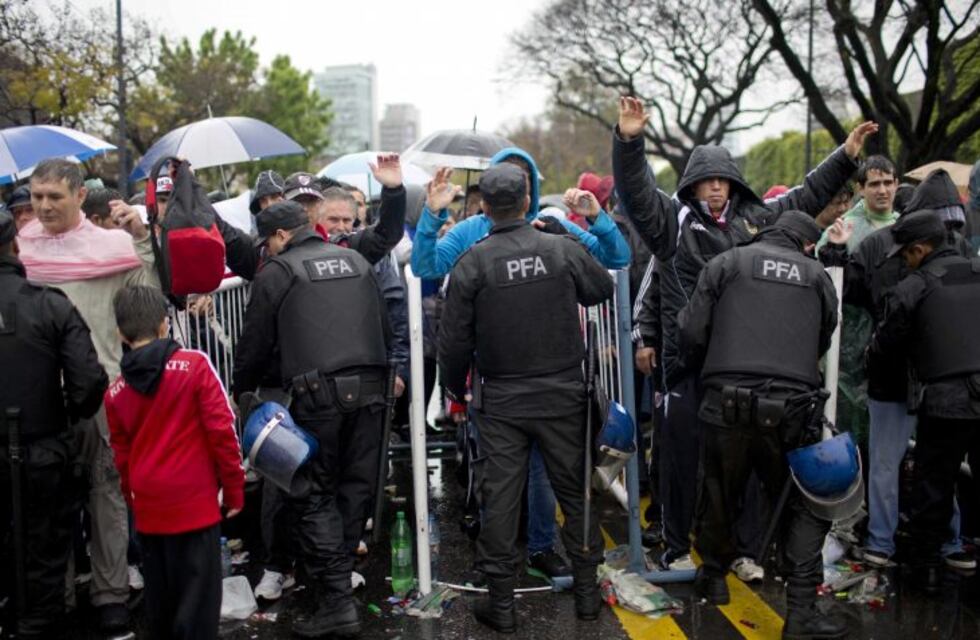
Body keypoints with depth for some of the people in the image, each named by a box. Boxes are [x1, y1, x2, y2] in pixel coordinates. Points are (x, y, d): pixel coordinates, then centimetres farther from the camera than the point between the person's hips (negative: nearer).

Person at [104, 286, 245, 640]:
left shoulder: (115, 392, 4)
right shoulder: (195, 365, -10)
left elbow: (122, 457, 10)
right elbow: (222, 431, -11)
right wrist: (234, 489, -2)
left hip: (148, 512, 5)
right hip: (195, 504, -4)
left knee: (159, 599, 17)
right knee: (197, 598, 2)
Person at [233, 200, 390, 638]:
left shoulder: (277, 272, 3)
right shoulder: (356, 261, 18)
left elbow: (255, 344, 6)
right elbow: (385, 326, 21)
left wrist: (242, 391, 22)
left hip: (318, 394, -5)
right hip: (369, 389, 6)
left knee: (312, 495, 1)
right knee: (355, 487, 11)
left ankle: (337, 601, -2)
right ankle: (338, 574, 21)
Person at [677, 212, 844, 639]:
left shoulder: (727, 263, 7)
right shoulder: (817, 276, 14)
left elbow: (691, 331, 2)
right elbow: (822, 345, 19)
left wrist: (701, 370, 21)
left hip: (728, 405, 0)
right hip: (791, 408, 1)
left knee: (718, 495, 18)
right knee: (804, 507, 12)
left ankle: (713, 577, 37)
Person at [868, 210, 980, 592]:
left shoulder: (911, 290, -7)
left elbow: (883, 349, 2)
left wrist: (869, 355, 23)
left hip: (943, 404, -3)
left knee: (933, 490, 11)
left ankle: (927, 567, 21)